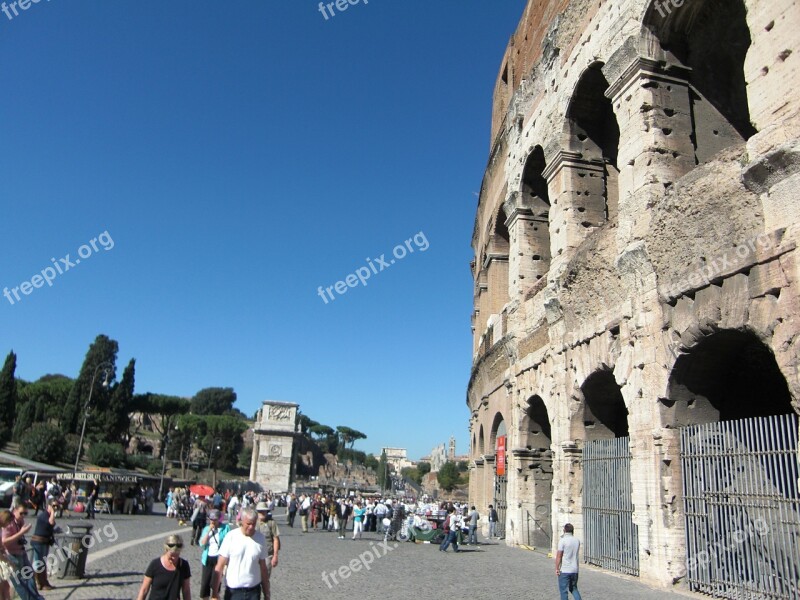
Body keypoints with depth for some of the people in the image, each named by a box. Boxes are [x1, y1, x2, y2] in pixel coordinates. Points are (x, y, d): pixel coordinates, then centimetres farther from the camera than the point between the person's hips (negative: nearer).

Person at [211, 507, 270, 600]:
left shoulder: (260, 538, -2)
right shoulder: (231, 537, -10)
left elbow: (263, 568, 5)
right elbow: (220, 566, -7)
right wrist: (215, 593, -11)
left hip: (254, 591, 2)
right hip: (233, 591, -2)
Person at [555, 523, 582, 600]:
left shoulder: (562, 540, -13)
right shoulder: (577, 540, 3)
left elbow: (559, 556, -15)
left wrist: (557, 568, -8)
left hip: (564, 570, -5)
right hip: (575, 570, 6)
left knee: (563, 590, 5)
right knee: (573, 588, 20)